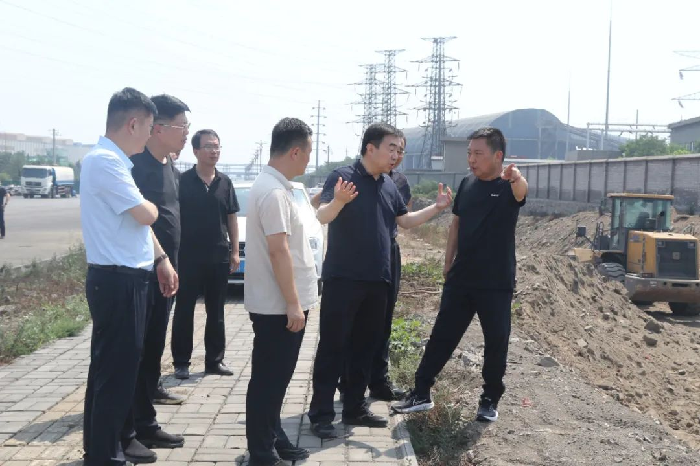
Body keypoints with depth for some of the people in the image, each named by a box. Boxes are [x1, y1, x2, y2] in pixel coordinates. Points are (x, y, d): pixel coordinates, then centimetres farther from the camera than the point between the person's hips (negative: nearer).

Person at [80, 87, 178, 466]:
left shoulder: (115, 161, 14)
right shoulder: (105, 161, -19)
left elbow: (138, 221, 18)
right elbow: (145, 215, -22)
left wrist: (161, 258, 16)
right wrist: (149, 205, 1)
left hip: (123, 278, 10)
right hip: (117, 281, -10)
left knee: (110, 367, 18)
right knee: (116, 371, -1)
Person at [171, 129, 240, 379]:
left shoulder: (225, 182, 7)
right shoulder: (183, 181, -5)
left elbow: (231, 218, 11)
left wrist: (235, 251, 6)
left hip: (219, 256, 4)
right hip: (189, 256, -4)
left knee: (216, 311, 10)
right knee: (184, 310, 4)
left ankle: (215, 360, 20)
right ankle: (181, 362, 13)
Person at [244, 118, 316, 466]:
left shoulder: (273, 185, 12)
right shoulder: (273, 192, -21)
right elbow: (278, 251, -23)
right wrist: (293, 303, -21)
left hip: (279, 303, 10)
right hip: (278, 305, -10)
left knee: (276, 377, 18)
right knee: (268, 379, 1)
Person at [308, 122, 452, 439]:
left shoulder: (389, 186, 12)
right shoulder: (343, 176, -10)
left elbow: (405, 221, 24)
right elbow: (322, 216, -23)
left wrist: (438, 207, 12)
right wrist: (339, 201, -44)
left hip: (377, 281, 7)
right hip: (343, 279, -7)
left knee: (365, 347, 13)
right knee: (332, 346, -2)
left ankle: (354, 408, 24)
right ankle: (321, 413, 5)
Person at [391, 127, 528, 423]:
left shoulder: (508, 187, -10)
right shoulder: (467, 184, 5)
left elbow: (522, 192, -35)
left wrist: (517, 178, -59)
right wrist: (448, 265, 10)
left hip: (496, 283, -4)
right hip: (460, 279, 4)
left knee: (496, 340, 5)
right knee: (442, 335, 7)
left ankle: (490, 399, 21)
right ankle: (421, 393, 16)